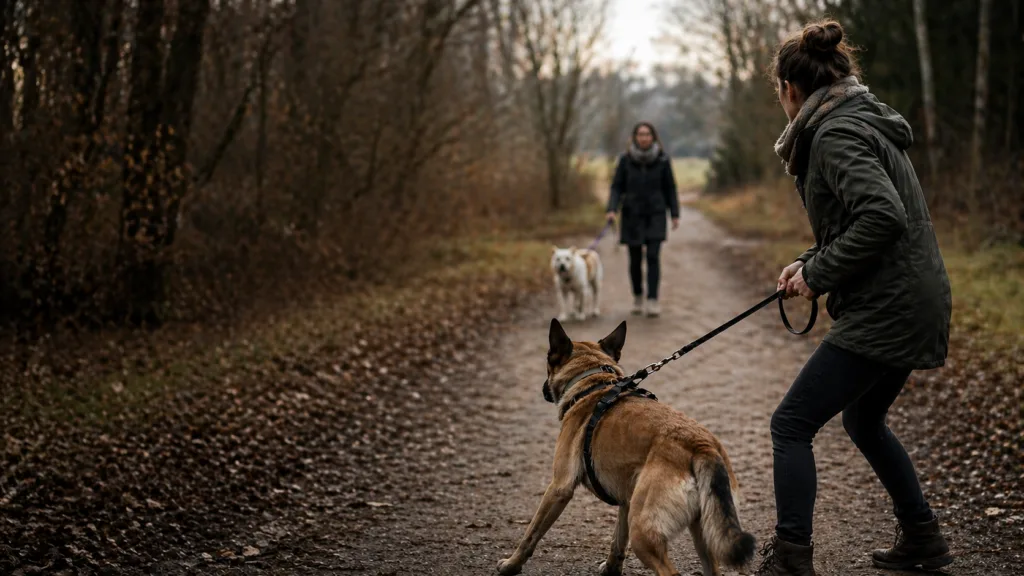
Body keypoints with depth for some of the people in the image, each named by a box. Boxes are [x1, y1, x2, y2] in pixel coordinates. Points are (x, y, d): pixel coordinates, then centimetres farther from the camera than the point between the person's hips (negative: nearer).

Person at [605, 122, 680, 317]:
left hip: (655, 215, -1)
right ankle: (637, 297, 25)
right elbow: (617, 187, -3)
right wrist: (612, 210, -17)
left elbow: (669, 189, 2)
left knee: (653, 257, -11)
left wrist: (675, 214, 0)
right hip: (632, 215, 1)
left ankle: (652, 301, -11)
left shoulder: (662, 160, -4)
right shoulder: (625, 160, -4)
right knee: (635, 259, 6)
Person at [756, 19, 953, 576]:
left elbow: (882, 216, -28)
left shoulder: (836, 135, -16)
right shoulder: (866, 122, 15)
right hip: (915, 304, 11)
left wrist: (819, 272, -18)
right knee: (863, 421, 27)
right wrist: (812, 261, 12)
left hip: (884, 314, -10)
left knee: (791, 425, -5)